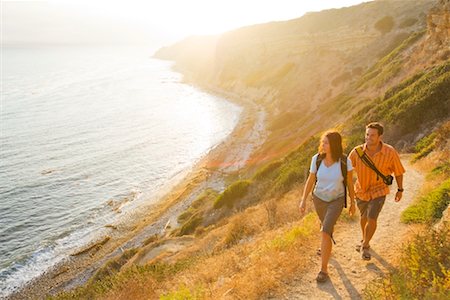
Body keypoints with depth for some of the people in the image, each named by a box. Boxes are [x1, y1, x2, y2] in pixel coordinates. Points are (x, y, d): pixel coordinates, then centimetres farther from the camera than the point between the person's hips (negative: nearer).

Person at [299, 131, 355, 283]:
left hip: (336, 200, -3)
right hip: (319, 198, 4)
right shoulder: (316, 159, -18)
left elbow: (350, 182, -9)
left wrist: (353, 203, 1)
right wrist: (303, 200, -9)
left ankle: (324, 269, -4)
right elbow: (310, 180, -7)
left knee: (325, 232, -17)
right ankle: (327, 246, 61)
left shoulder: (345, 161, -24)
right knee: (325, 223, 28)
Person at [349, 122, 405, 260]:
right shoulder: (357, 151, -23)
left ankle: (365, 246, 14)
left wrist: (400, 190, 3)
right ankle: (364, 239, 51)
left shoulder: (390, 152, -25)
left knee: (372, 219, -12)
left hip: (378, 190, -2)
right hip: (361, 189, 2)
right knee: (364, 216, 22)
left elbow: (398, 170, -7)